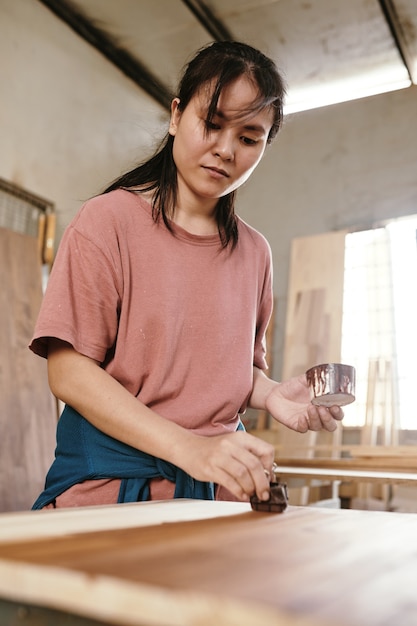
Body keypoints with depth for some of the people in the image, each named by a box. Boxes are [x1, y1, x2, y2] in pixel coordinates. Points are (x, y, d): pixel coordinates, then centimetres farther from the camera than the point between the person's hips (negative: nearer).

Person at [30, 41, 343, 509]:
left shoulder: (254, 251, 8)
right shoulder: (109, 219, -5)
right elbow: (68, 372, -11)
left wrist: (271, 394, -4)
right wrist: (188, 447, -21)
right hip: (110, 485, -4)